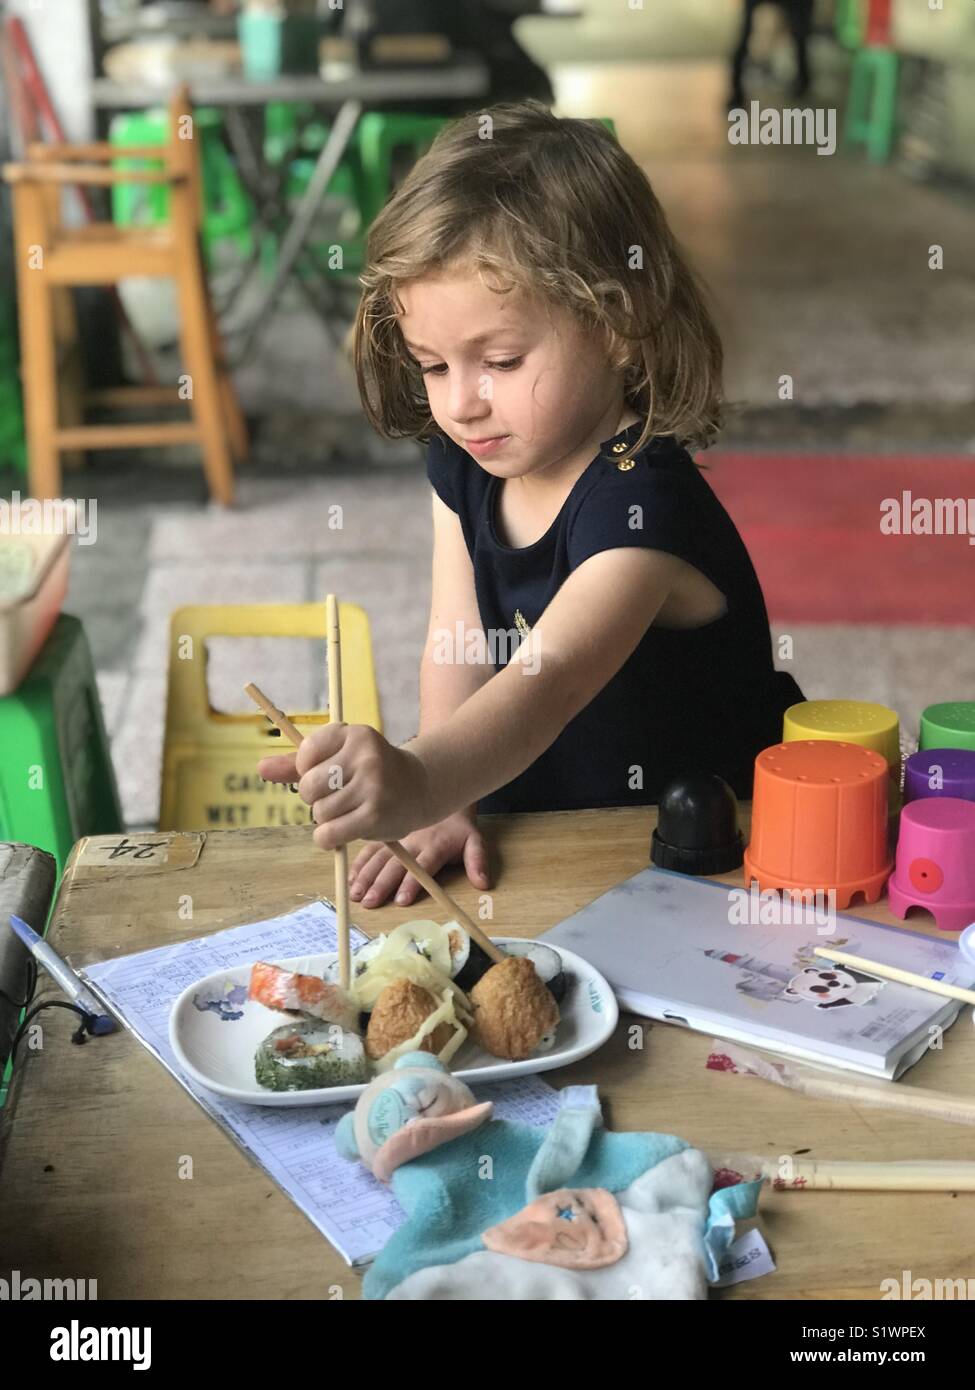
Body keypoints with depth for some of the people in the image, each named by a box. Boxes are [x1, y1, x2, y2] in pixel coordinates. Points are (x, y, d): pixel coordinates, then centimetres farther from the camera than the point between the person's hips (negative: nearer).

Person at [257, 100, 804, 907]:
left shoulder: (641, 504, -28)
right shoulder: (462, 464, -2)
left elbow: (552, 678, -43)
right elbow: (457, 648, -3)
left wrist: (422, 782, -61)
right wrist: (443, 802, -18)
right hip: (540, 840, 7)